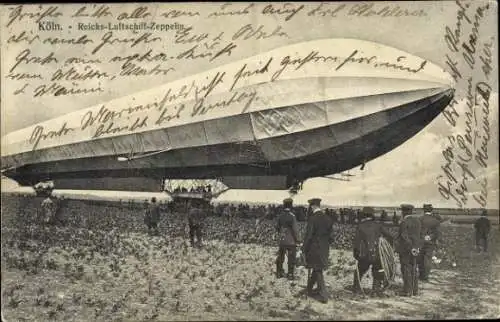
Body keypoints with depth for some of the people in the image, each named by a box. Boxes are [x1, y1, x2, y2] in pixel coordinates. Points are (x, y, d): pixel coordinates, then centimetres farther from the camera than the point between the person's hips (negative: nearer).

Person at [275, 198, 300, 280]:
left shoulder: (280, 216, -1)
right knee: (291, 258, 6)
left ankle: (279, 273, 25)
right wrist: (297, 239, -5)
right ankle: (290, 274, 9)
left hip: (282, 241, 5)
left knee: (280, 257, 16)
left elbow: (277, 227, 9)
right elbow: (295, 229, -17)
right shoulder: (291, 216, -18)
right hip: (291, 241, -5)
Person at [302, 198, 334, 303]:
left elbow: (308, 235, -15)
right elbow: (329, 234, 9)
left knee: (317, 271, 1)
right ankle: (309, 289, 34)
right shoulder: (328, 219, 3)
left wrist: (304, 249, -7)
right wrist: (326, 245, 17)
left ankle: (323, 296, 1)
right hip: (324, 248, 7)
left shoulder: (312, 219, -17)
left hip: (314, 248, -7)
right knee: (317, 270, 18)